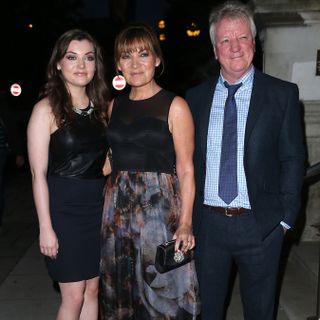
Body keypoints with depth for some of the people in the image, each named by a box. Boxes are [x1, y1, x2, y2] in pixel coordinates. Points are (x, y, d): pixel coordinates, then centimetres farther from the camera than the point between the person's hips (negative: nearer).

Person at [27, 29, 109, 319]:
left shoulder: (101, 106, 8)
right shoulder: (46, 109, -9)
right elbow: (39, 174, -11)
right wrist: (46, 227, -12)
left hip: (98, 208, 5)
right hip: (64, 209, -5)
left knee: (92, 290, 14)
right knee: (73, 297, 3)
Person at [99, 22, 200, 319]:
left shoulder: (175, 106, -5)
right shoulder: (114, 106, 9)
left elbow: (186, 170, -7)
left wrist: (185, 223, -13)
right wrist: (112, 201, 6)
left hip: (159, 205, -4)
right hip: (118, 204, 5)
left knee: (160, 284, 5)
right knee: (121, 287, 15)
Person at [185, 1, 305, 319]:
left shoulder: (282, 94, -4)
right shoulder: (196, 97, 4)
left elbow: (292, 158, -3)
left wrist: (285, 217, -7)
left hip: (260, 225, -1)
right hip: (207, 222, 2)